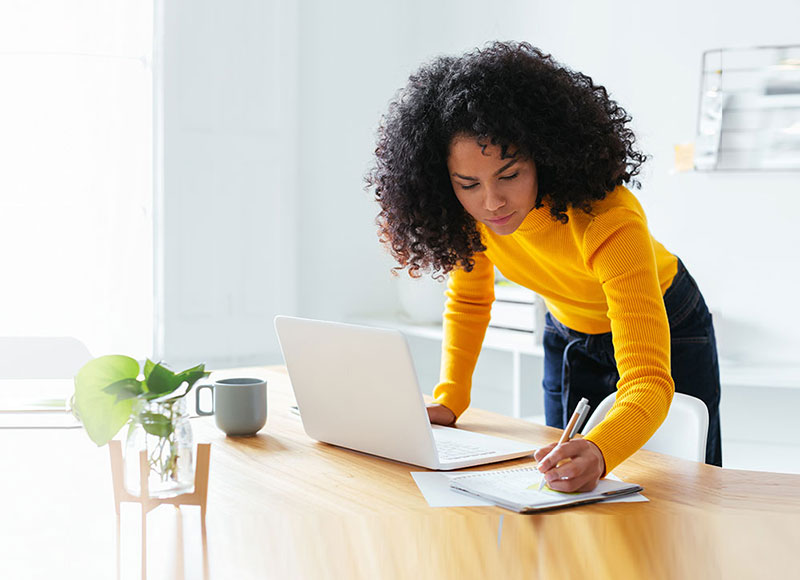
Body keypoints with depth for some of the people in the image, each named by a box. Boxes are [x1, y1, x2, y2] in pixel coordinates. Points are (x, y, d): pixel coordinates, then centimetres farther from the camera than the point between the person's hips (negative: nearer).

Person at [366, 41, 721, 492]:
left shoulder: (610, 222, -40)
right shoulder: (471, 210, -25)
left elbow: (648, 381, -45)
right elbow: (469, 300, -7)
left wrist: (598, 452, -65)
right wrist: (449, 400, -20)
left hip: (665, 332, -4)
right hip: (570, 334, 4)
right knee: (565, 480, 11)